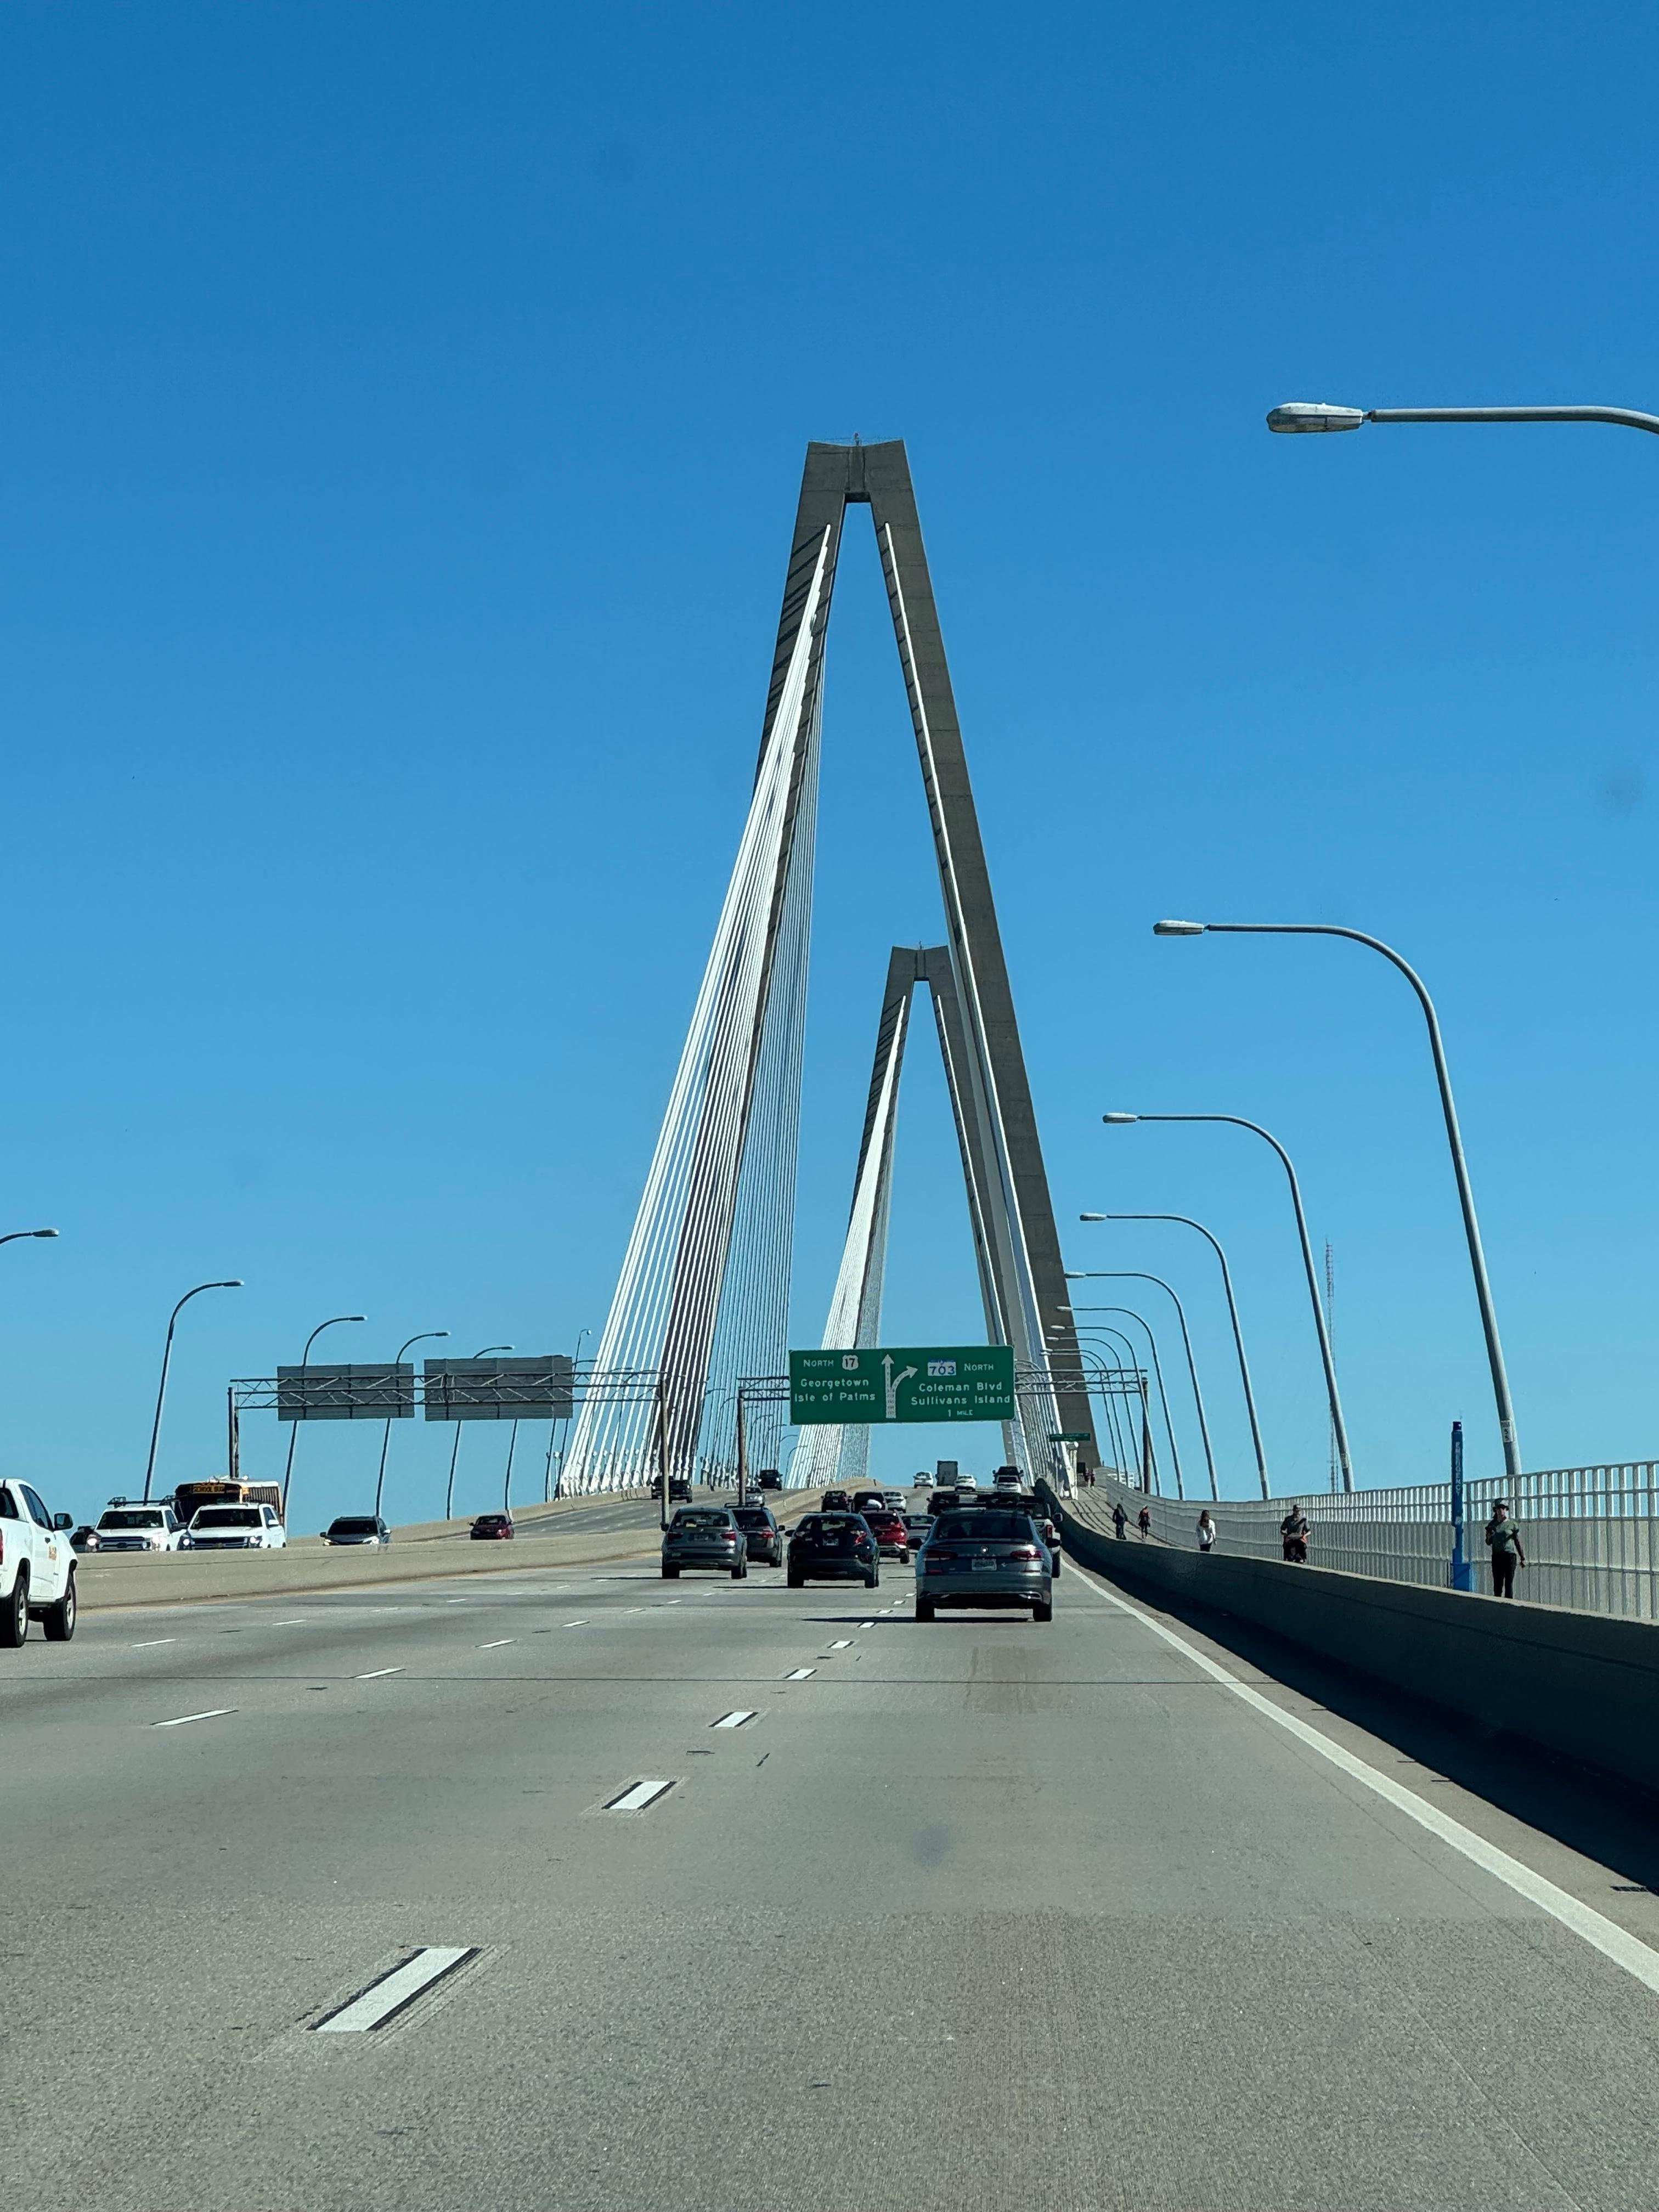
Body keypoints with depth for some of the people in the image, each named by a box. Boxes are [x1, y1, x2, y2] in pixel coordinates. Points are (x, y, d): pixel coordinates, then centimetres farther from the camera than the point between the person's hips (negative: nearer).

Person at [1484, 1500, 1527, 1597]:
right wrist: (1489, 1537, -5)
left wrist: (1523, 1558, 4)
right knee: (1497, 1582, 4)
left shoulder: (1512, 1525, 3)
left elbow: (1518, 1542, 5)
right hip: (1497, 1556, 3)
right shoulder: (1492, 1525, 11)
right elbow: (1489, 1543, 18)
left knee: (1509, 1582, -5)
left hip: (1510, 1555, -3)